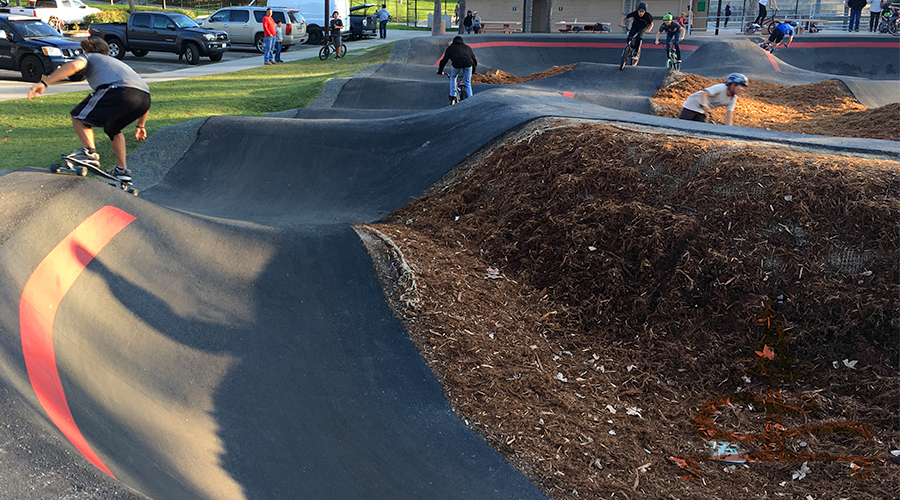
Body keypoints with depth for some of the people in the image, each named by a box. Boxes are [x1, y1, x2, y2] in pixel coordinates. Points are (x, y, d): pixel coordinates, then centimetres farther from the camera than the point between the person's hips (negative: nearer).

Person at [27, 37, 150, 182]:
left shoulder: (89, 57, 28)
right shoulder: (119, 63, 44)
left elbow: (74, 65, 1)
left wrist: (44, 83, -2)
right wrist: (140, 126, 48)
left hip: (118, 91, -6)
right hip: (144, 96, 6)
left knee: (79, 117, 15)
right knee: (113, 130, 31)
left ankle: (89, 152, -5)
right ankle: (121, 170, 26)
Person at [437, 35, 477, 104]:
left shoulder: (451, 48, 28)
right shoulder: (467, 47, 34)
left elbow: (444, 60, 28)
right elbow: (475, 61, 38)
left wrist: (440, 71, 40)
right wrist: (473, 71, 52)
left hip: (456, 65, -1)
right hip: (468, 65, 1)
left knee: (453, 77, 30)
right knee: (467, 84, 17)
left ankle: (452, 95, 25)